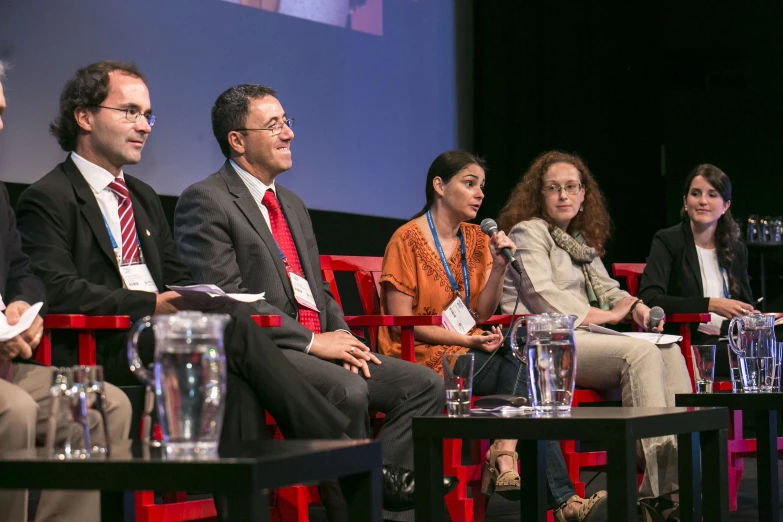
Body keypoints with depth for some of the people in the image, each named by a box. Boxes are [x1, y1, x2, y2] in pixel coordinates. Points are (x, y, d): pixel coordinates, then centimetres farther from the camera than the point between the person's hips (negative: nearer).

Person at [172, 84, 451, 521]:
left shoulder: (293, 205, 25)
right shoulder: (205, 201, -4)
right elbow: (226, 297, -14)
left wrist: (343, 338, 3)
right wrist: (311, 341, -15)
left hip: (321, 346, 9)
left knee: (424, 386, -8)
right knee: (348, 391, -34)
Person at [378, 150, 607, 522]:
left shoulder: (476, 239, 13)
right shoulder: (408, 239, -7)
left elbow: (481, 313, 10)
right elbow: (401, 322, -11)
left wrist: (498, 268, -6)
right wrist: (467, 340, -16)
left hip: (465, 350, 7)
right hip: (419, 355, -6)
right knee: (522, 367, -26)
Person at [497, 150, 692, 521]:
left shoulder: (581, 240, 28)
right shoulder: (528, 232, 2)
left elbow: (606, 289, 32)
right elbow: (544, 298, -11)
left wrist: (634, 306, 6)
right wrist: (608, 315, -7)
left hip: (580, 339, 8)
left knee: (669, 353, -15)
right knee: (641, 352, -28)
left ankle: (679, 482, -26)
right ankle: (658, 491, -34)